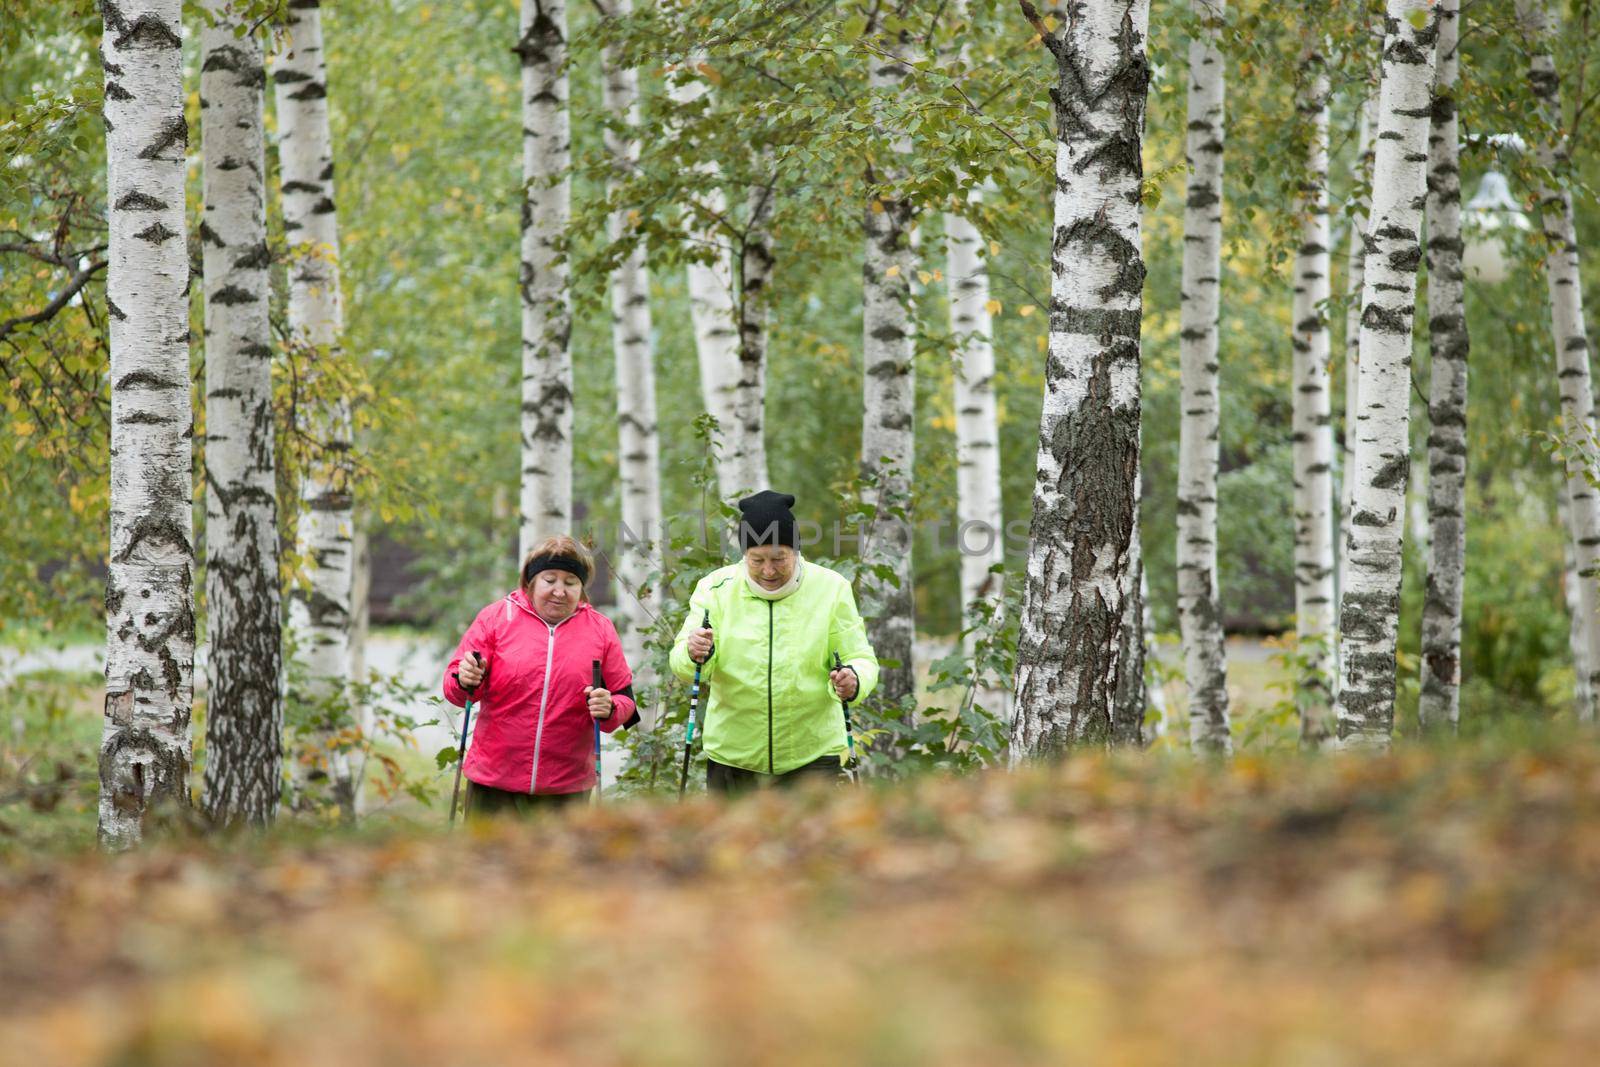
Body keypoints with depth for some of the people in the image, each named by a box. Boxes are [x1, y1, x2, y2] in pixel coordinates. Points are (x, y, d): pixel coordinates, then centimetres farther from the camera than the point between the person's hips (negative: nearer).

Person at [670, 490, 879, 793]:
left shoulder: (830, 589, -3)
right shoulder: (716, 588, -3)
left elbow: (861, 659, -2)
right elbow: (681, 663, -9)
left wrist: (853, 681, -27)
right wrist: (695, 655, -35)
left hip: (812, 755, -1)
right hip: (733, 754, 1)